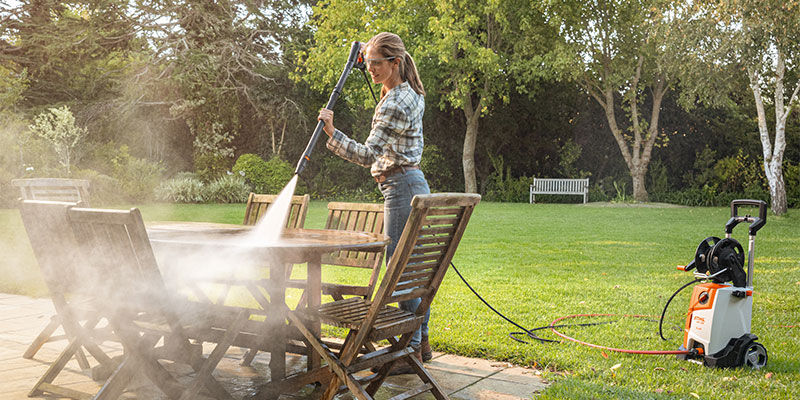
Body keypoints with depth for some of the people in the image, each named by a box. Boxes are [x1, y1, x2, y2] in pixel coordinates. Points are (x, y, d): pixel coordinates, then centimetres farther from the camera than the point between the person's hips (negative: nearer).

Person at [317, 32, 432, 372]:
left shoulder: (395, 104, -18)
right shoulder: (411, 94, 12)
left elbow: (367, 155, -25)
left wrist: (332, 133, -33)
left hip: (401, 187, -10)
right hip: (413, 183, 10)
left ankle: (411, 349, 2)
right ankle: (421, 341, 23)